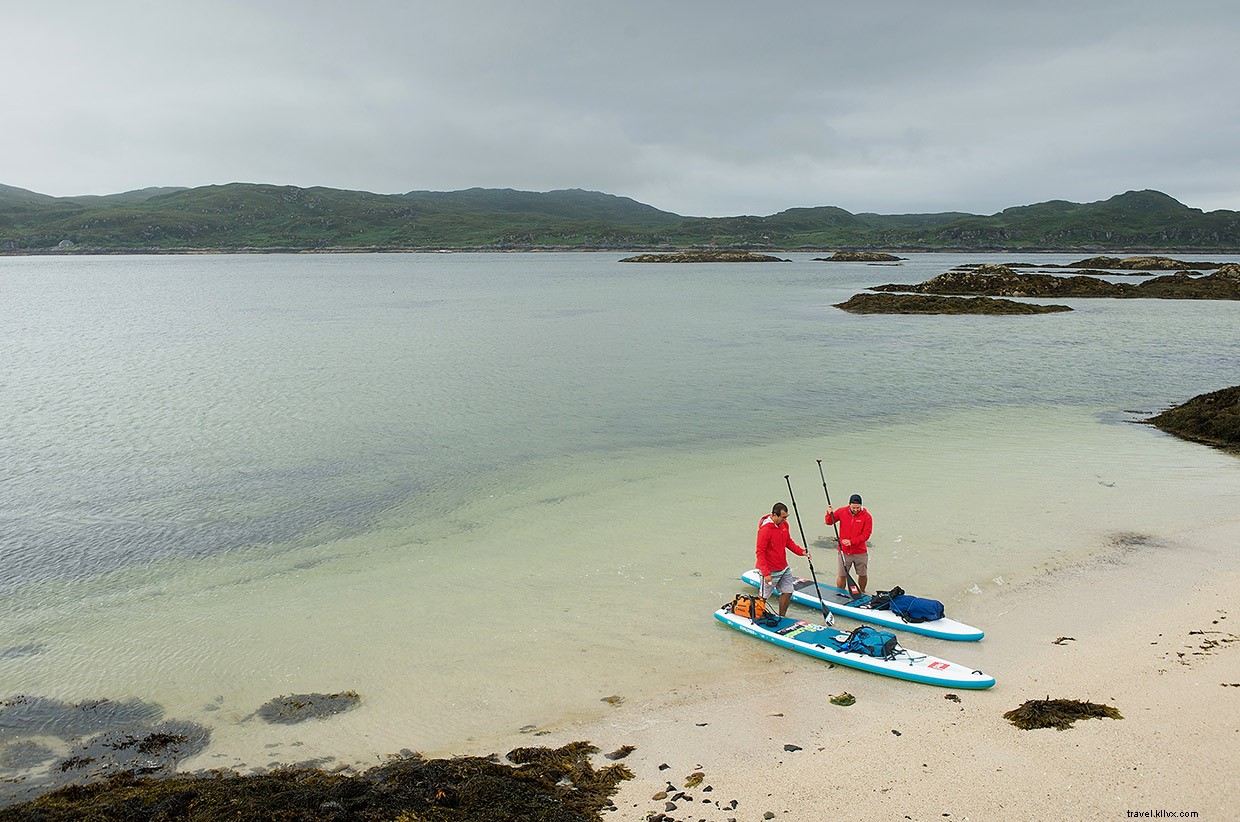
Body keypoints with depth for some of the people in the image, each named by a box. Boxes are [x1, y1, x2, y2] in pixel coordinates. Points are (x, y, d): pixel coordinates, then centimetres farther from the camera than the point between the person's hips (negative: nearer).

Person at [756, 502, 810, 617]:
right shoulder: (765, 529, -24)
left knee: (788, 592, 9)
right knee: (763, 597, 5)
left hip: (784, 568, 7)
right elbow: (760, 553, -21)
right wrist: (766, 573, -23)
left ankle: (781, 617, 25)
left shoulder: (784, 524, 1)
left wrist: (801, 551, 0)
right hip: (770, 571, -7)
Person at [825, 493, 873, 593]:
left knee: (862, 575, 12)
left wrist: (851, 541, -22)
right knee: (842, 575, 2)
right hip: (844, 552, 0)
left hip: (860, 552, 0)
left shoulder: (866, 516, -8)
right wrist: (830, 514, -13)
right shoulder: (841, 512, -2)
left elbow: (866, 535, -11)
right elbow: (829, 522, 9)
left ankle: (862, 592, 36)